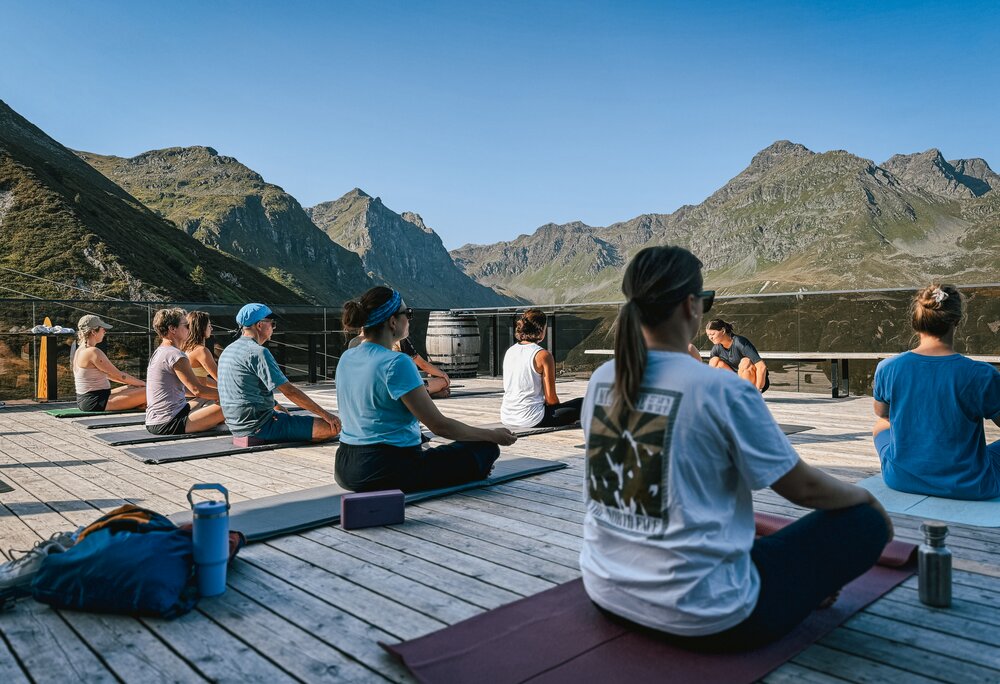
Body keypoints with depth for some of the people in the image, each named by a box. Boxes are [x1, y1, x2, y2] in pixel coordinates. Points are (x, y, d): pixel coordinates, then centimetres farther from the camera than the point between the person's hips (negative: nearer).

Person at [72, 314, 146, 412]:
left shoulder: (79, 350, 13)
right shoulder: (93, 352, -18)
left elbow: (108, 374, 18)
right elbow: (118, 375, -14)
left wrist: (137, 382, 15)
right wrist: (142, 384, -1)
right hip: (95, 402, -11)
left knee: (134, 388, 22)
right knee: (147, 392, -15)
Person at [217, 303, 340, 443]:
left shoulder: (228, 350, 14)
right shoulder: (258, 352, -16)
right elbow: (289, 391, -17)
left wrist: (276, 406, 25)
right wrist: (325, 414, -13)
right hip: (259, 426, -10)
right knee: (332, 427, -18)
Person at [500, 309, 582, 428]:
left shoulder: (509, 351, 8)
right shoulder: (543, 355, -12)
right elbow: (551, 398, -12)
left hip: (507, 418, 8)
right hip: (531, 420, -7)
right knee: (583, 404, 2)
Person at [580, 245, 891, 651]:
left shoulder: (601, 381, -2)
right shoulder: (723, 390, -20)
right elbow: (803, 488, -9)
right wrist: (866, 497, 14)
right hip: (700, 615, -7)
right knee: (866, 523, 8)